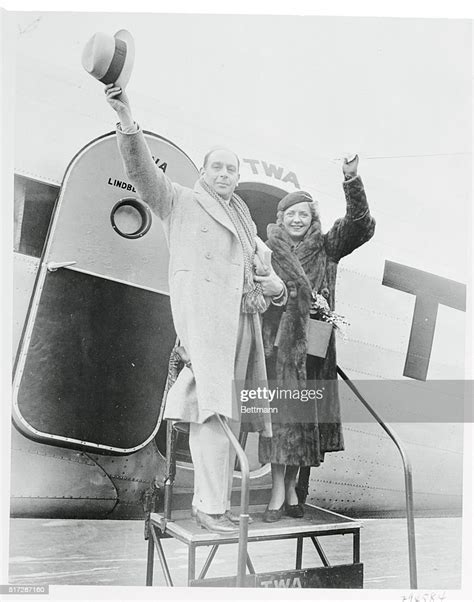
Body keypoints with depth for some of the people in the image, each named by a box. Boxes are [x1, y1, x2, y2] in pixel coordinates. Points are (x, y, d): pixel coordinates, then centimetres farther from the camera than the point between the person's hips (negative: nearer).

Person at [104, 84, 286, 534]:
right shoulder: (177, 201, 11)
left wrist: (276, 287, 4)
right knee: (216, 408, -17)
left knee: (219, 410, 5)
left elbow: (260, 266, 26)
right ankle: (212, 506, -12)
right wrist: (126, 119, -19)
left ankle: (207, 498, 12)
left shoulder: (242, 217, 28)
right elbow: (141, 170, -4)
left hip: (242, 315, 6)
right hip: (201, 309, -6)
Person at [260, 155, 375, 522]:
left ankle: (292, 487, 17)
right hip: (280, 341, -1)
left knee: (305, 415, 5)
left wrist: (352, 180, -14)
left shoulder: (326, 248, 9)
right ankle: (279, 490, -1)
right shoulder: (267, 250, 7)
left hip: (313, 344, 2)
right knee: (282, 412, -7)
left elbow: (360, 225, -3)